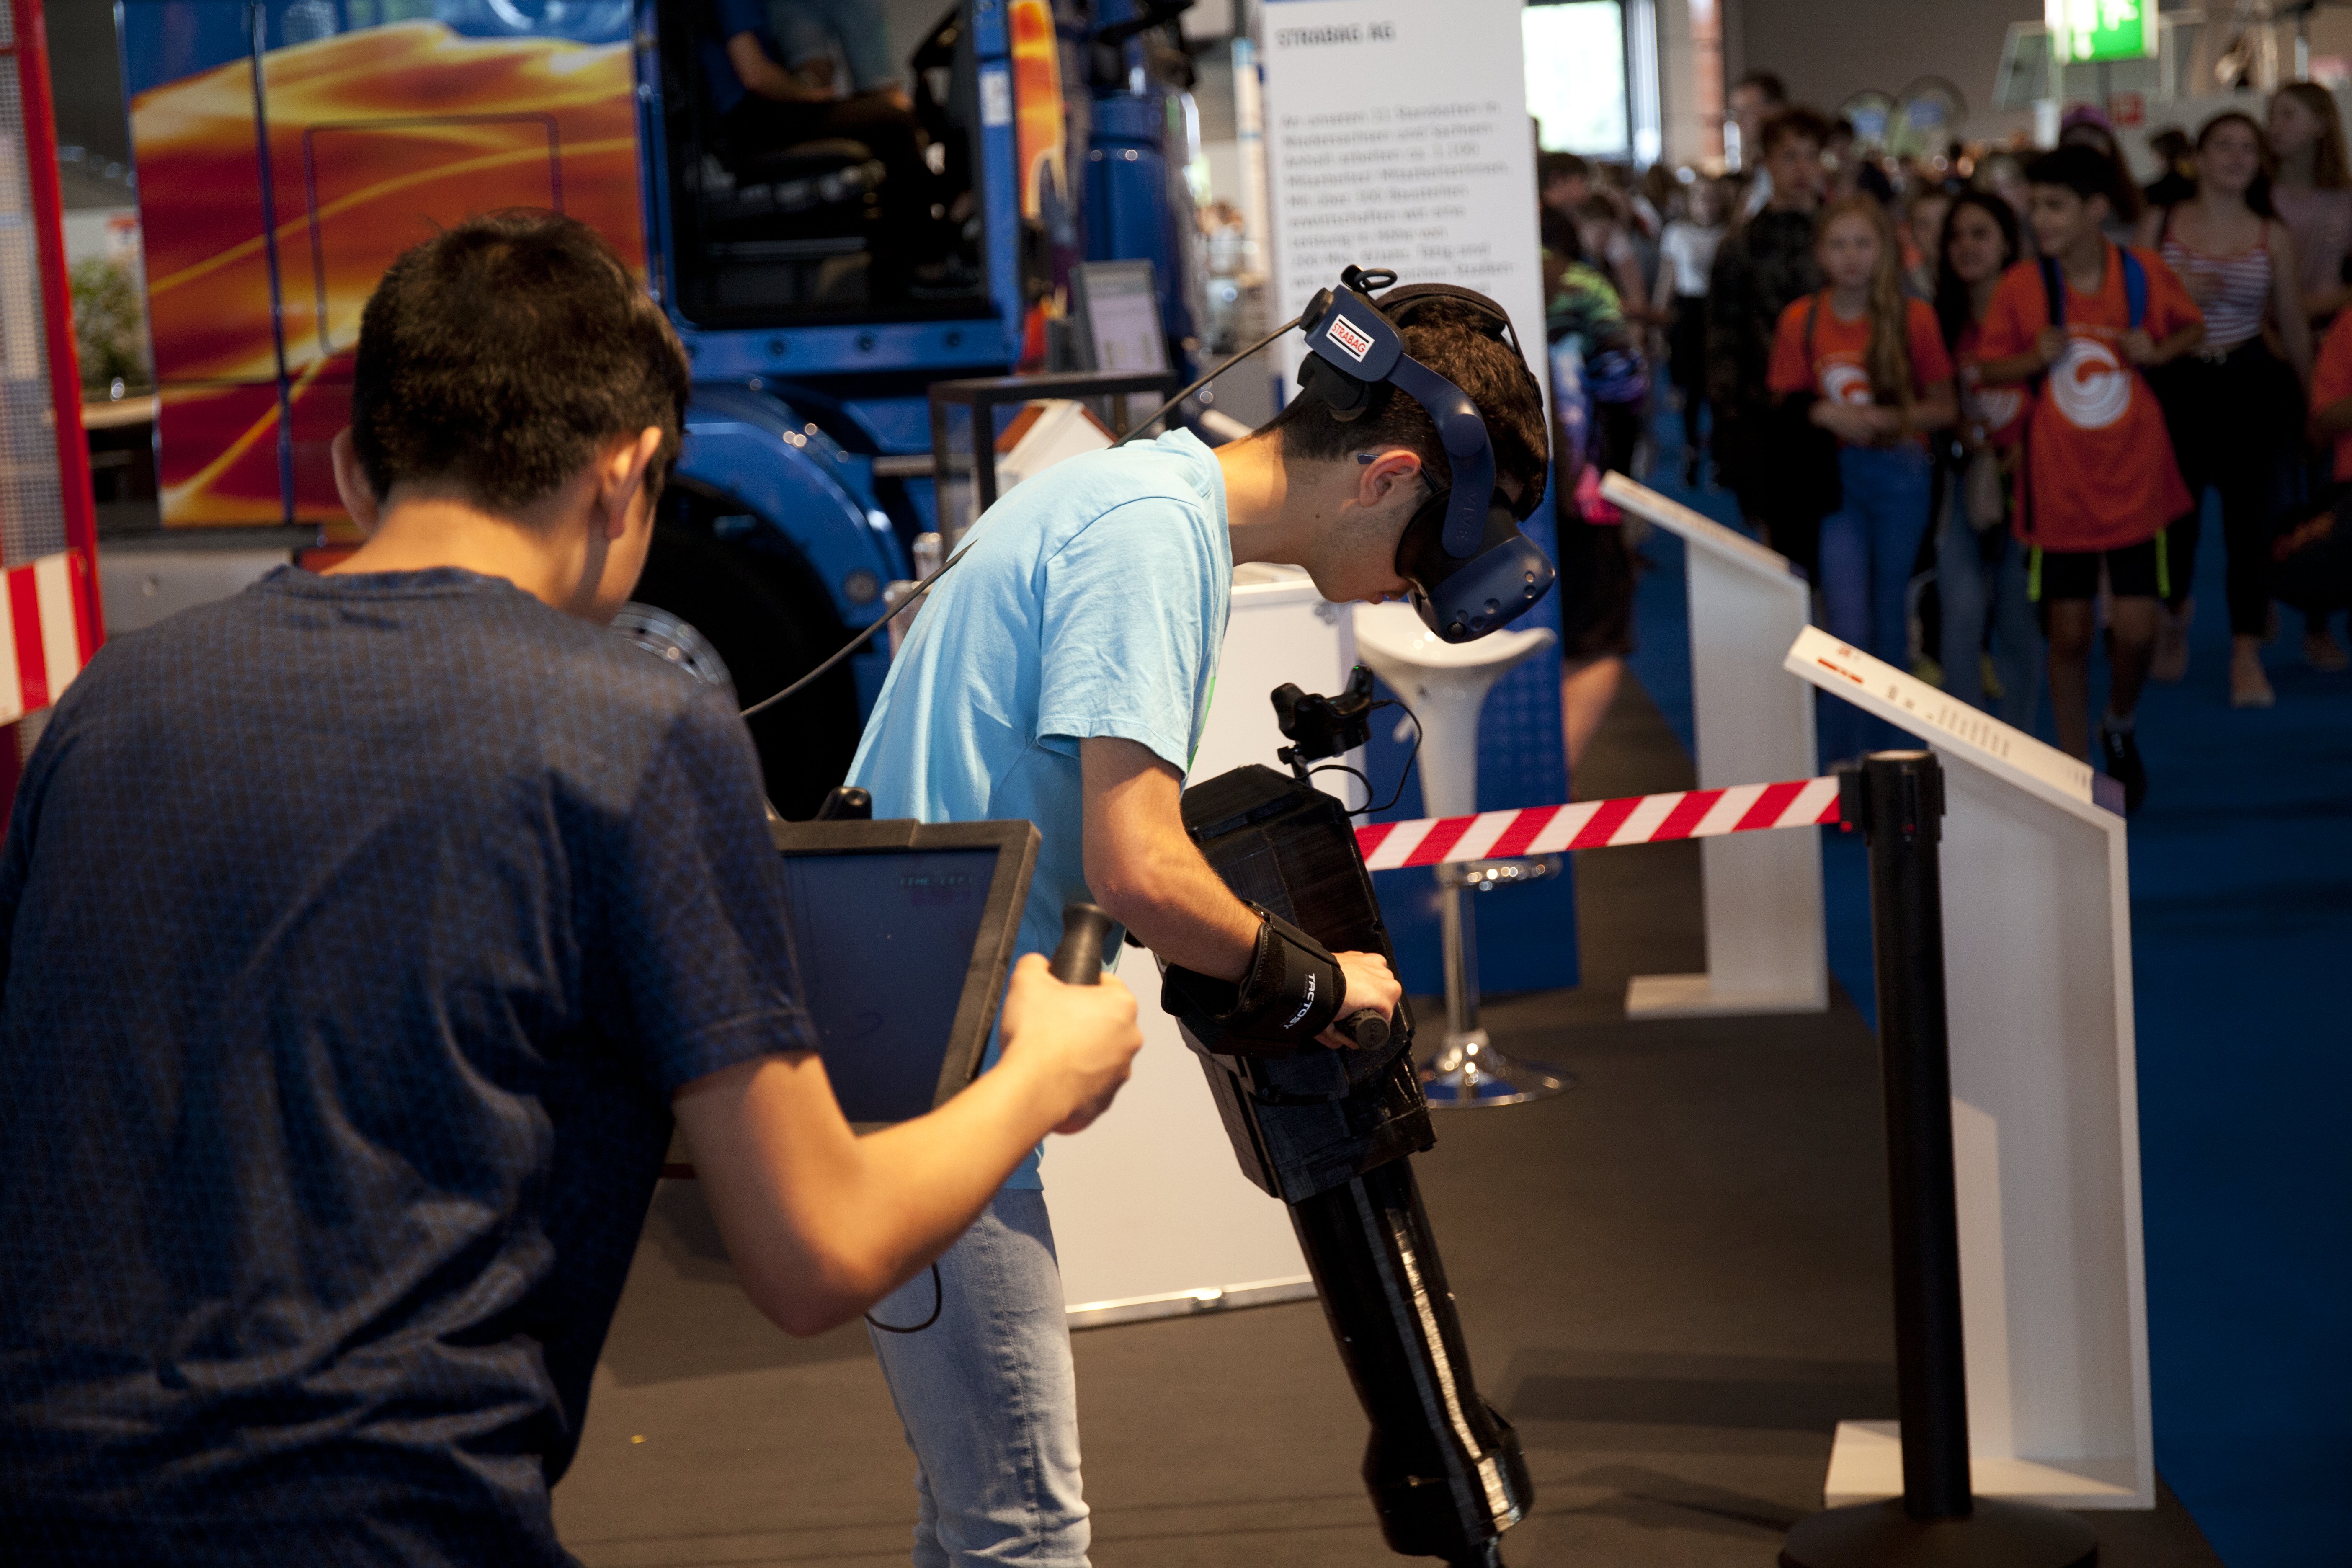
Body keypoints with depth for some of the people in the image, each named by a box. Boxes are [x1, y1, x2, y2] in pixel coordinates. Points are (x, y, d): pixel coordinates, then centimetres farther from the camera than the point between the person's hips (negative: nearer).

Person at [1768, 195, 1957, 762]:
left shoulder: (1913, 317, -6)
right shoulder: (1800, 320, -3)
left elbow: (1943, 408, -1)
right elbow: (1783, 406, 5)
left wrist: (1883, 418, -17)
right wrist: (1824, 414, -15)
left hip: (1899, 475, 0)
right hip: (1833, 478, 0)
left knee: (1890, 613, 13)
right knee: (1848, 623, -8)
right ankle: (1844, 754, 0)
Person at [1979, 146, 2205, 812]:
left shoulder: (2146, 274, -6)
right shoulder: (2020, 287, -7)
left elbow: (2192, 328, 11)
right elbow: (1988, 368, 2)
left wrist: (2159, 351, -10)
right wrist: (2036, 359, -17)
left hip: (2134, 481, 0)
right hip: (2059, 489, 0)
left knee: (2136, 629, -2)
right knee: (2068, 633, 4)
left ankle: (2121, 728, 30)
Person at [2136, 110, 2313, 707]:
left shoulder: (2272, 237, 4)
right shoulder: (2159, 225, 3)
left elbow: (2294, 326, 10)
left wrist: (2313, 399, 14)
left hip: (2250, 385, 0)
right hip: (2179, 384, 0)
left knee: (2249, 519, -5)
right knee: (2176, 514, 5)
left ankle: (2247, 655, 0)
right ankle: (2174, 611, 36)